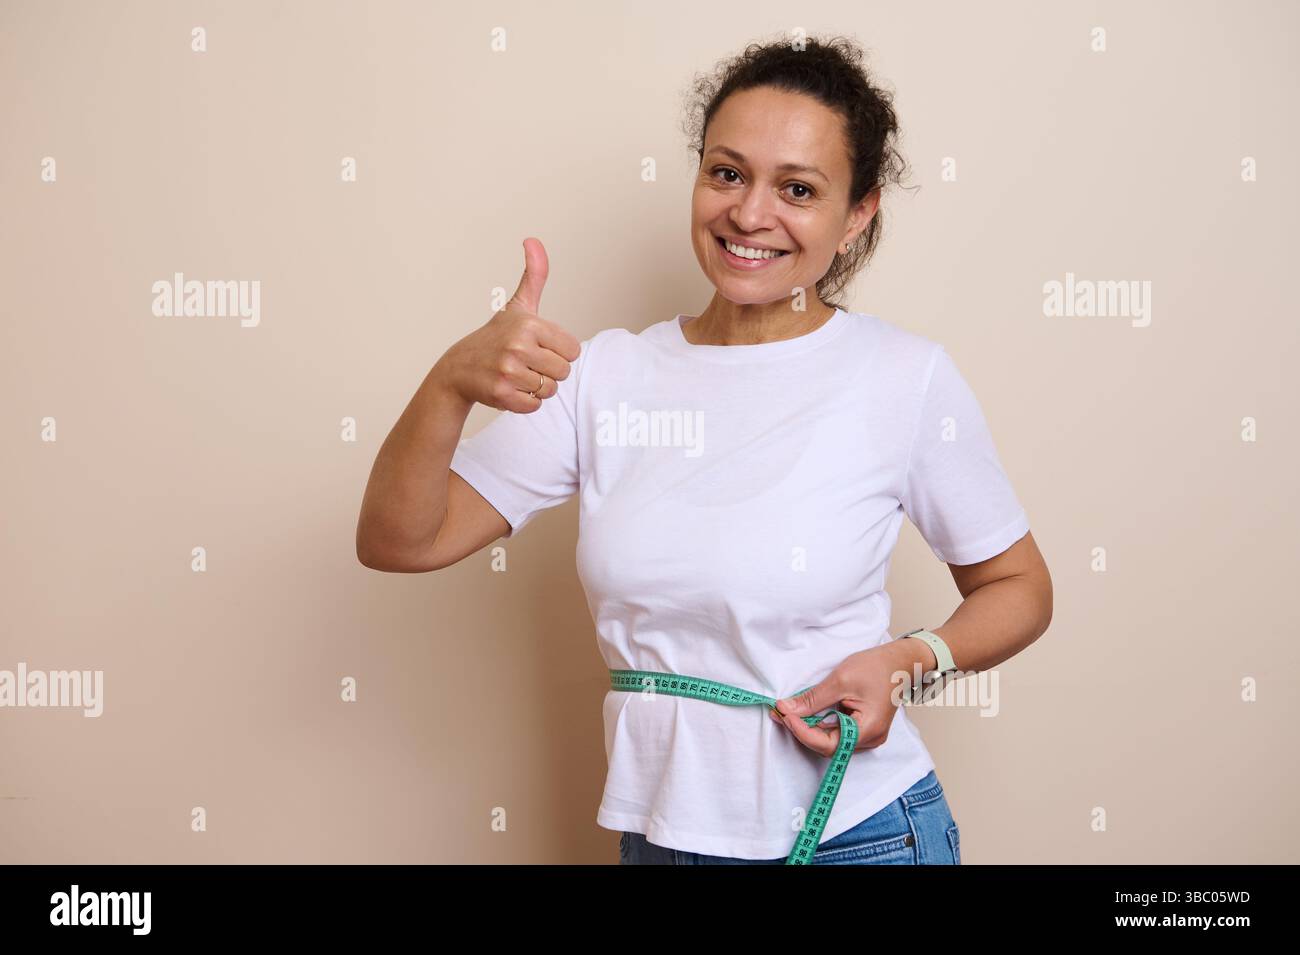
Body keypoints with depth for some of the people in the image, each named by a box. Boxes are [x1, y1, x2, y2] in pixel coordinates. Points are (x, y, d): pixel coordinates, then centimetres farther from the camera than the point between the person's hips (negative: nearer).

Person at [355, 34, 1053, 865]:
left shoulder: (909, 379, -13)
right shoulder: (606, 374, -4)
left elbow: (1018, 588, 0)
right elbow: (397, 542, -7)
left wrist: (908, 661, -19)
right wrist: (453, 381, -24)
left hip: (854, 832, -3)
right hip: (659, 828, 3)